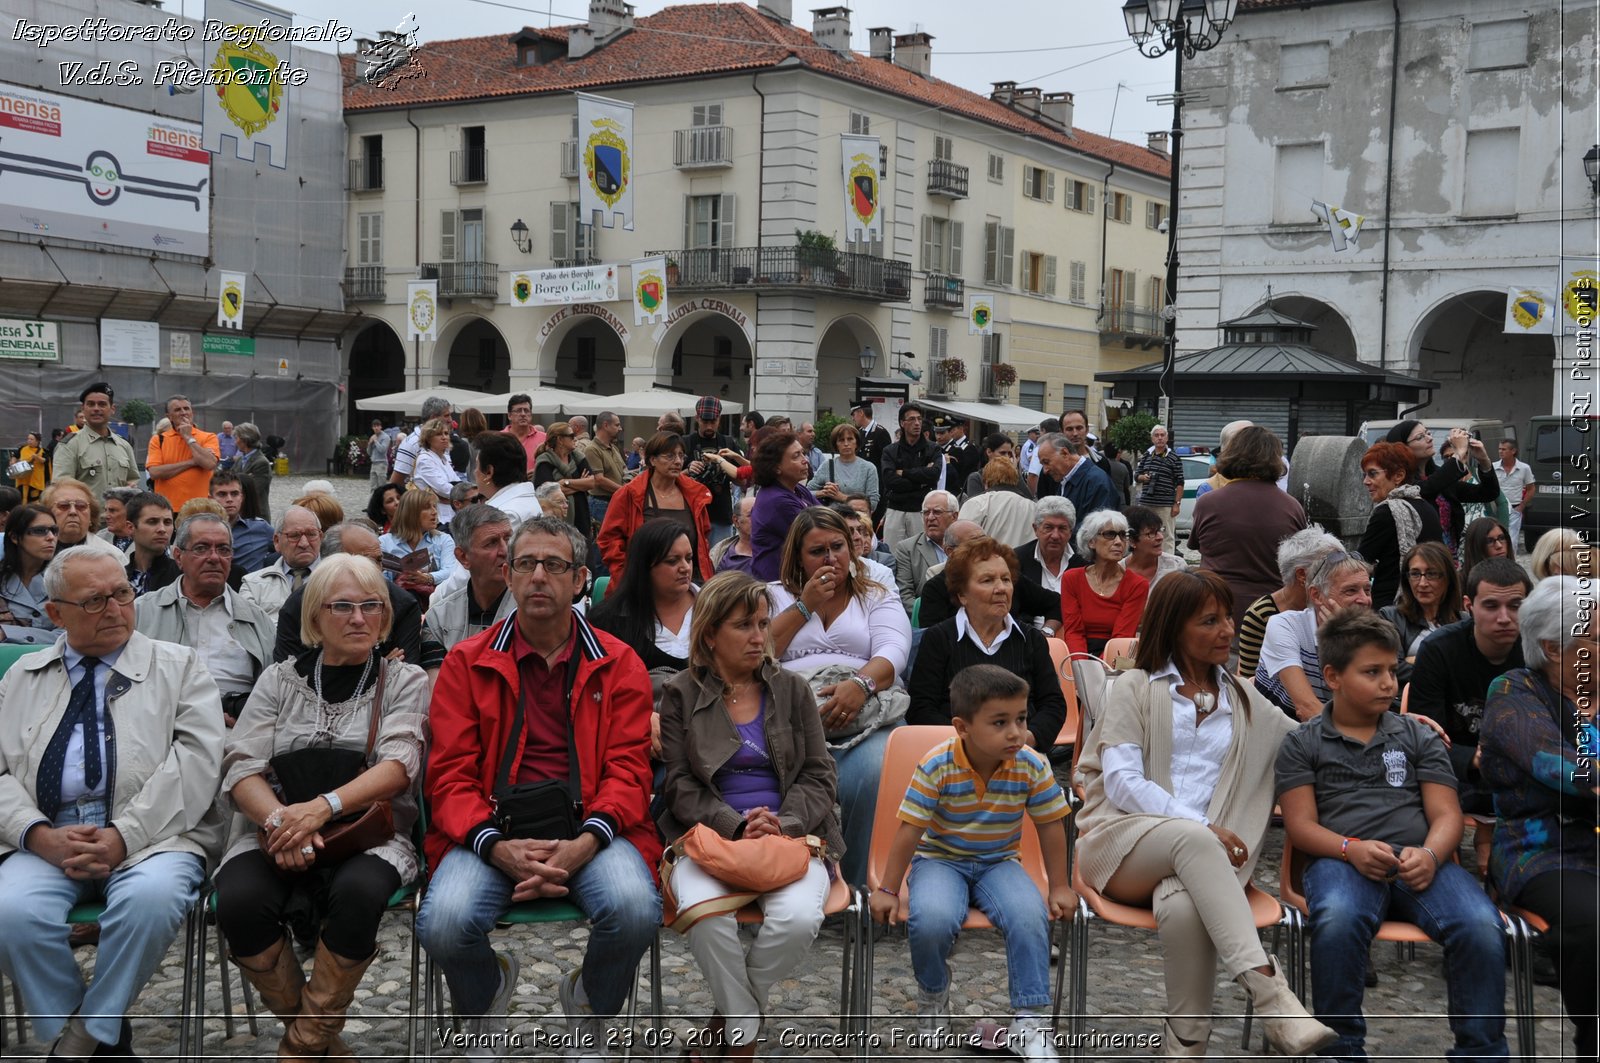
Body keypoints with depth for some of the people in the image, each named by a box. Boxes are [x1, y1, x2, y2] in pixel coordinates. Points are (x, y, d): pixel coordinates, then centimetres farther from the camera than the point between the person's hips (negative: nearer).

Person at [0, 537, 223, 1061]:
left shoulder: (178, 667, 12)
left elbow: (196, 759, -2)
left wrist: (124, 836, -14)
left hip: (150, 837, -2)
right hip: (47, 840, 2)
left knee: (149, 896, -35)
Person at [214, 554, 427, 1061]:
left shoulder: (404, 681, 10)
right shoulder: (279, 680, 14)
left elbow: (398, 764, -7)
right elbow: (242, 768, 2)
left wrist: (325, 806, -25)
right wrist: (281, 820, -20)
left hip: (368, 833, -1)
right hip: (276, 831, 2)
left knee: (358, 892, -36)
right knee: (239, 901, -31)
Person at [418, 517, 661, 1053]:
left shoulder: (618, 664, 9)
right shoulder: (466, 663, 9)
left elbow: (628, 770, 2)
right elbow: (450, 775, 3)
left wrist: (586, 842, -17)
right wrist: (497, 847, -16)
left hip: (589, 832, 0)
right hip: (493, 835, 0)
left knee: (635, 909, -31)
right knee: (444, 923, -29)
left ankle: (588, 1006, 6)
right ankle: (488, 994, 11)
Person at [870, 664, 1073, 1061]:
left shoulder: (1032, 767, -13)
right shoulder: (937, 767, -20)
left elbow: (1050, 827, 0)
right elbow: (909, 831, -14)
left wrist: (1059, 886, 1)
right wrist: (887, 890, -11)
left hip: (998, 862, 2)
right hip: (940, 859, -2)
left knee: (1031, 916, -29)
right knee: (932, 919, -33)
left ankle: (1030, 1019, -12)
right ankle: (933, 993, 2)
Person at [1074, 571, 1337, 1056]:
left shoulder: (1244, 701, 25)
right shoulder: (1136, 688, 12)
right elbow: (1121, 781, -1)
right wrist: (1200, 826, -14)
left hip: (1198, 849, 2)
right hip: (1121, 843, -2)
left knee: (1184, 907, -37)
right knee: (1191, 839, -38)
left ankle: (1186, 1045, -30)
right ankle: (1271, 995, -47)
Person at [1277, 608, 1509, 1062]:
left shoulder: (1418, 736, 22)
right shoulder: (1303, 743, 15)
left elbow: (1446, 814, 12)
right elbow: (1300, 824, 5)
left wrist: (1430, 854, -11)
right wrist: (1351, 848, -15)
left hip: (1420, 859, 2)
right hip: (1342, 858, -2)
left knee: (1482, 927, -30)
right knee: (1337, 922, -38)